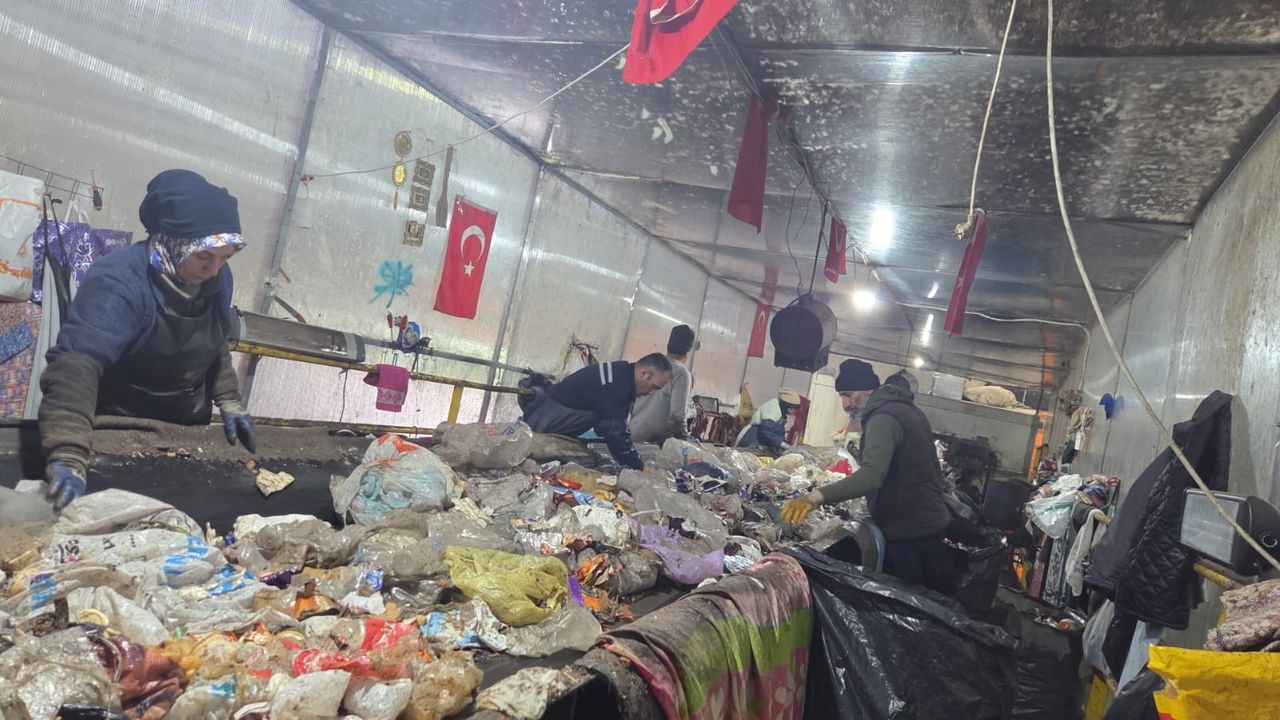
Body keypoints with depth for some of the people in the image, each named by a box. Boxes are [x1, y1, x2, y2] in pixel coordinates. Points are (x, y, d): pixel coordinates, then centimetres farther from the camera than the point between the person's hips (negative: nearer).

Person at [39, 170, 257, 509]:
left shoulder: (216, 278, -7)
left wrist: (229, 402, 3)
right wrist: (68, 456, -56)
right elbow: (75, 364, -43)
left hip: (187, 431, 6)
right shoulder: (119, 282, -30)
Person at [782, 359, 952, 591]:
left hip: (909, 531, -10)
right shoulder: (906, 408, 13)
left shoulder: (883, 418, -20)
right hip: (929, 522, 10)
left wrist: (816, 497, -43)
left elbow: (872, 475, -36)